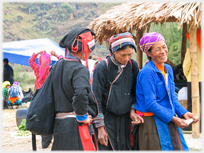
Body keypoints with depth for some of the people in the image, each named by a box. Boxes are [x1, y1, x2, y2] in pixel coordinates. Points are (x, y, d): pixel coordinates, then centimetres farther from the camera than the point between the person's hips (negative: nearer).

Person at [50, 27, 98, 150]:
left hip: (58, 125, 9)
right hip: (75, 126, -8)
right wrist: (83, 117, -17)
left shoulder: (57, 66, 12)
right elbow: (81, 94, -30)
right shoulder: (80, 69, -14)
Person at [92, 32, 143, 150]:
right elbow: (96, 99, -9)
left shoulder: (133, 66, 2)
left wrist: (132, 110, -3)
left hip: (125, 120, 4)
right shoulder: (102, 67, -11)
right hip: (107, 119, -4)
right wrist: (100, 127, -11)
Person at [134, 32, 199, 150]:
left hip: (168, 121, 8)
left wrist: (183, 113, -2)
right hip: (152, 123, -8)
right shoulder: (147, 72, -16)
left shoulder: (168, 69, 10)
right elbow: (150, 104, -20)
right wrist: (173, 118, -18)